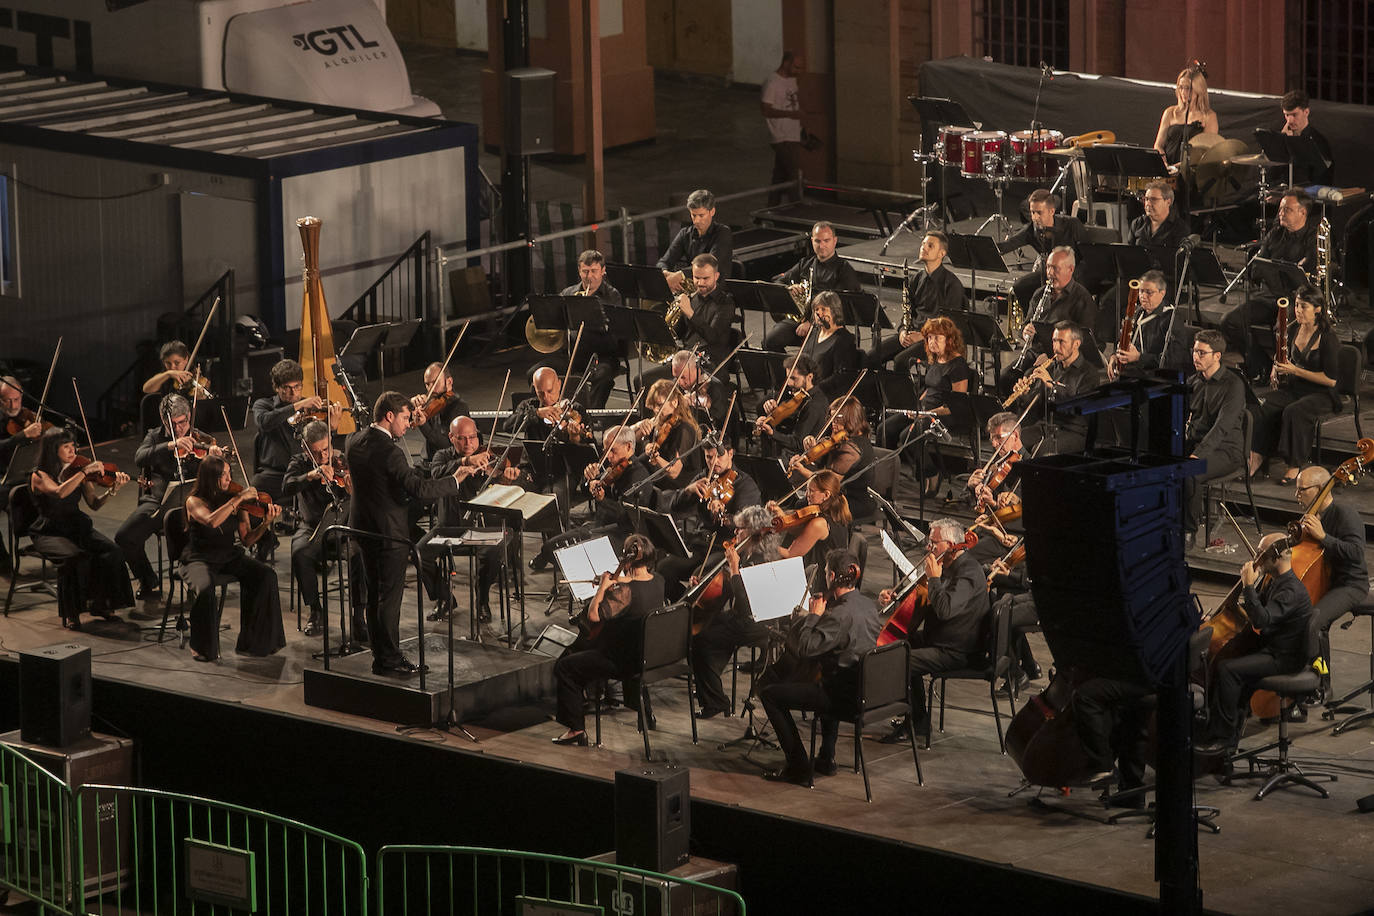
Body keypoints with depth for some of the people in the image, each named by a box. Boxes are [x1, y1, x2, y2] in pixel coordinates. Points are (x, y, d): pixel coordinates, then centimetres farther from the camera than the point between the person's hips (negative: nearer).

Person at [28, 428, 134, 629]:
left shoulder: (76, 472, 8)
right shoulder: (39, 476, -9)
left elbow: (94, 504, 2)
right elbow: (59, 492, -30)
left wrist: (112, 490, -15)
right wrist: (84, 472, -31)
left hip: (76, 527, 5)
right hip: (50, 533, -5)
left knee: (112, 551, -20)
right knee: (78, 556, -34)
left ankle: (99, 604, -4)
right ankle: (71, 613, -21)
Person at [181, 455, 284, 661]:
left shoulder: (235, 502, 4)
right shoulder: (194, 502, -9)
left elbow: (247, 540, 1)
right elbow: (211, 521, -31)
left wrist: (265, 524, -16)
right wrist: (238, 499, -30)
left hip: (229, 557, 4)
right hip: (199, 559, -4)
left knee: (267, 575, -20)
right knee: (206, 589, -36)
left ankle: (255, 641, -12)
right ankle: (203, 649, -15)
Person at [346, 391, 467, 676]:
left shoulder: (355, 441, 2)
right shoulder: (389, 452, -24)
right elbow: (420, 490, -27)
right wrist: (454, 480, -17)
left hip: (363, 527, 8)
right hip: (390, 532, -8)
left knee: (375, 595, 15)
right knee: (390, 596, 1)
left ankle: (380, 656, 22)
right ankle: (390, 659, 6)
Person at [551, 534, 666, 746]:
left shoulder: (626, 591, -30)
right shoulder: (657, 581, -3)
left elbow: (594, 615, -33)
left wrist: (602, 588, -20)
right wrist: (617, 582, 5)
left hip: (624, 661, -9)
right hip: (648, 654, 9)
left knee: (563, 667, -1)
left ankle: (576, 729, 0)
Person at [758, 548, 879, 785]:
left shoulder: (841, 614, -27)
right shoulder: (867, 604, 4)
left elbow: (804, 649, -26)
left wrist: (813, 615, -14)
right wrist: (822, 614, 8)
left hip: (846, 695, -9)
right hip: (864, 689, 9)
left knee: (770, 694, 2)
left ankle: (799, 767, 4)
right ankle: (826, 758, 42)